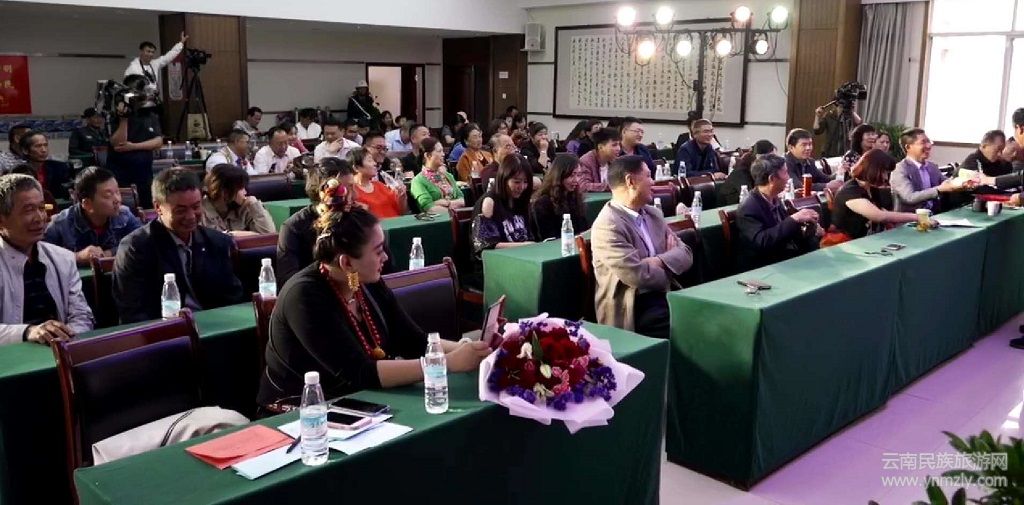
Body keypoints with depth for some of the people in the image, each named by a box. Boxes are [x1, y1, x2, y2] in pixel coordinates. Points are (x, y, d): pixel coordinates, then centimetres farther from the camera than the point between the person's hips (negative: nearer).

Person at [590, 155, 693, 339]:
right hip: (635, 310, -8)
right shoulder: (606, 226, -15)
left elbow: (685, 254, 8)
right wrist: (669, 271, -2)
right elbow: (637, 275, -21)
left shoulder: (653, 214, 13)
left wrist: (660, 261, -13)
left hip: (664, 297, 8)